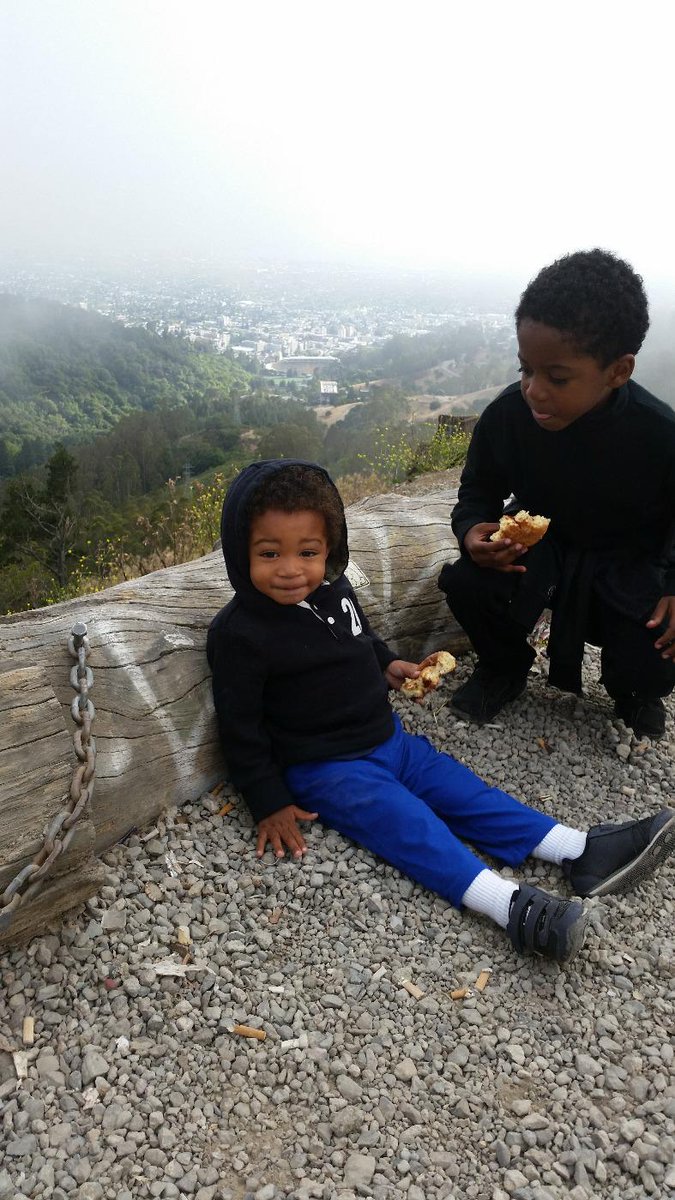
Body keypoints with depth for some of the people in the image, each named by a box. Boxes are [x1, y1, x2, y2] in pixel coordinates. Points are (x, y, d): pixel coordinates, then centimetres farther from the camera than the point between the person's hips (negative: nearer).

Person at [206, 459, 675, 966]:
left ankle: (581, 851, -2)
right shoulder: (239, 632, -20)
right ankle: (509, 904, -36)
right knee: (402, 819, -24)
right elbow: (240, 726, -14)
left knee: (457, 787, 0)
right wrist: (271, 804, -12)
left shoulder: (334, 590, 1)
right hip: (323, 768, -7)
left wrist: (387, 664, 7)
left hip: (387, 738, 7)